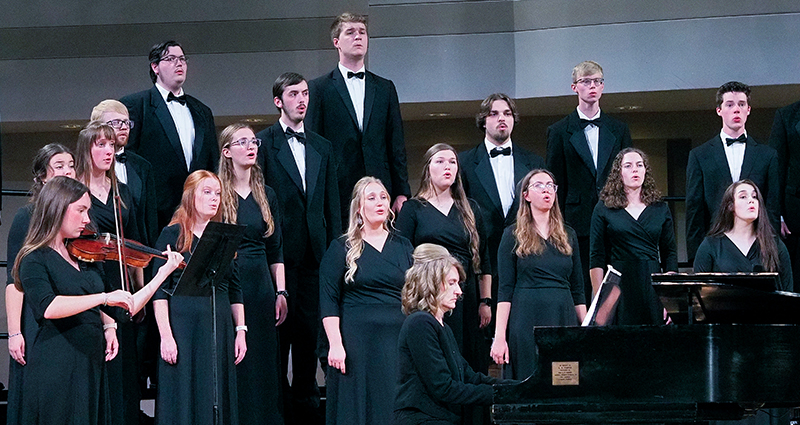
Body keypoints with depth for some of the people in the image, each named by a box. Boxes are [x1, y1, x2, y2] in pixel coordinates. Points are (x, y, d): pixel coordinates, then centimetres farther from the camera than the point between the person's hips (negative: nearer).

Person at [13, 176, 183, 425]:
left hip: (92, 365, 7)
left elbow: (122, 310, 16)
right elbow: (47, 307, -28)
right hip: (56, 367, -7)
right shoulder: (34, 260, -7)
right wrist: (104, 297, -31)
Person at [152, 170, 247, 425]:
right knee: (184, 401, -2)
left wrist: (241, 331, 6)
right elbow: (159, 291, -6)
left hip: (220, 328, 4)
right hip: (183, 327, -4)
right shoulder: (173, 234, -1)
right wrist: (165, 335, -14)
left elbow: (235, 290, 14)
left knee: (218, 400, 5)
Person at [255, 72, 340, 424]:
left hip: (314, 253, 4)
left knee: (309, 330, 7)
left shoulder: (322, 148, 15)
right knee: (279, 331, -1)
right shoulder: (263, 144, -1)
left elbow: (332, 206, 15)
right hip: (279, 251, -4)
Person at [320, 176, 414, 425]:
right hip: (356, 337, -3)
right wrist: (335, 344, -12)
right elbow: (328, 301, -2)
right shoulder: (341, 248, 3)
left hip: (398, 339, 3)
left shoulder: (403, 246, 13)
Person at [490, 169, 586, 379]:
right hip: (527, 321, -3)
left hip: (565, 318, 3)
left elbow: (578, 289, 15)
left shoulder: (568, 235, 14)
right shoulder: (514, 235, 4)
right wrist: (499, 337, -9)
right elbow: (505, 290, -2)